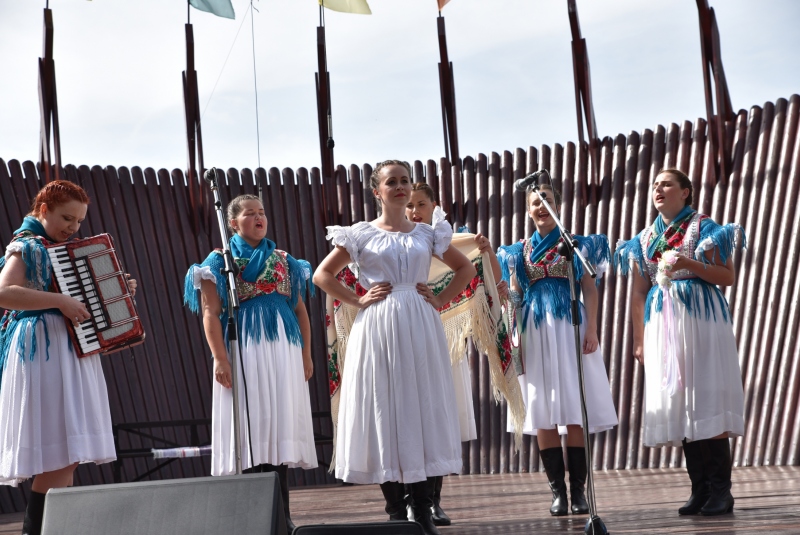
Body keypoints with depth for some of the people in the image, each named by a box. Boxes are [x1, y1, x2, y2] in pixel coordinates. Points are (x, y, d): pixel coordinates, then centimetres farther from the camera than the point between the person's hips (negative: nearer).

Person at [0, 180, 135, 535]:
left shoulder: (67, 250, 20)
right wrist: (59, 301, -25)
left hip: (71, 348, 9)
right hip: (43, 350, -9)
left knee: (66, 455, 7)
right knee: (58, 454, -12)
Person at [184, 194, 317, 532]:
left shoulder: (283, 260, 16)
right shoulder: (221, 261, 3)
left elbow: (300, 309, 16)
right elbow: (210, 313, -5)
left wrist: (307, 354, 9)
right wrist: (220, 358, -15)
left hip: (284, 347, 4)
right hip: (243, 347, -4)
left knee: (281, 421, 4)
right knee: (251, 422, -5)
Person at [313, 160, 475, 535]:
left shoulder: (428, 234, 10)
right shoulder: (361, 234, 3)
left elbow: (465, 269, 19)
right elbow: (322, 275, 5)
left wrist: (441, 300, 6)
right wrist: (357, 301, -4)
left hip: (420, 326, 2)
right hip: (377, 327, -2)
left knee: (423, 408, 0)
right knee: (384, 410, -1)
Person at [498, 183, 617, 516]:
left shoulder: (576, 245, 8)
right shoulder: (519, 251, 13)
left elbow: (589, 289, 4)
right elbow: (514, 295, 12)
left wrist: (592, 329, -8)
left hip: (570, 326, -2)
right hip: (535, 330, 2)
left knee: (575, 409, -6)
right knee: (542, 413, -1)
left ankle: (578, 490, -2)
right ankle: (557, 490, 4)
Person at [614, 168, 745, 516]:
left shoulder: (704, 228, 0)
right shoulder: (645, 239, 14)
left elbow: (728, 277, -4)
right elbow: (638, 294, 13)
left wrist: (689, 264, -18)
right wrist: (639, 339, 7)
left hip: (701, 318, -5)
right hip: (662, 323, 5)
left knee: (707, 395, -9)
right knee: (676, 400, 3)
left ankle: (721, 490, -6)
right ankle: (700, 489, 8)